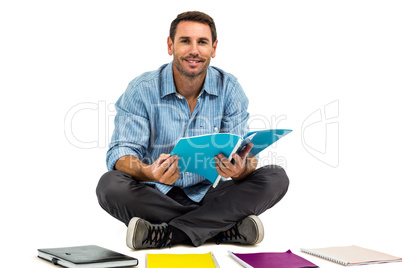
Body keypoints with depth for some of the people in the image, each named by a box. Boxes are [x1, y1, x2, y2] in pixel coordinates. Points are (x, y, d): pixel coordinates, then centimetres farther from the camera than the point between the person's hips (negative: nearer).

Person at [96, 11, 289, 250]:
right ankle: (225, 228, -29)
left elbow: (243, 151, -6)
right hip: (155, 197, -1)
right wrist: (148, 172, -38)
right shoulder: (142, 90, -7)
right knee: (110, 185, -32)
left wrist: (241, 170, -33)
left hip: (207, 197, 2)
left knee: (276, 178, -21)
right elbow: (121, 153, -14)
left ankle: (166, 234, -29)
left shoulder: (229, 89, -2)